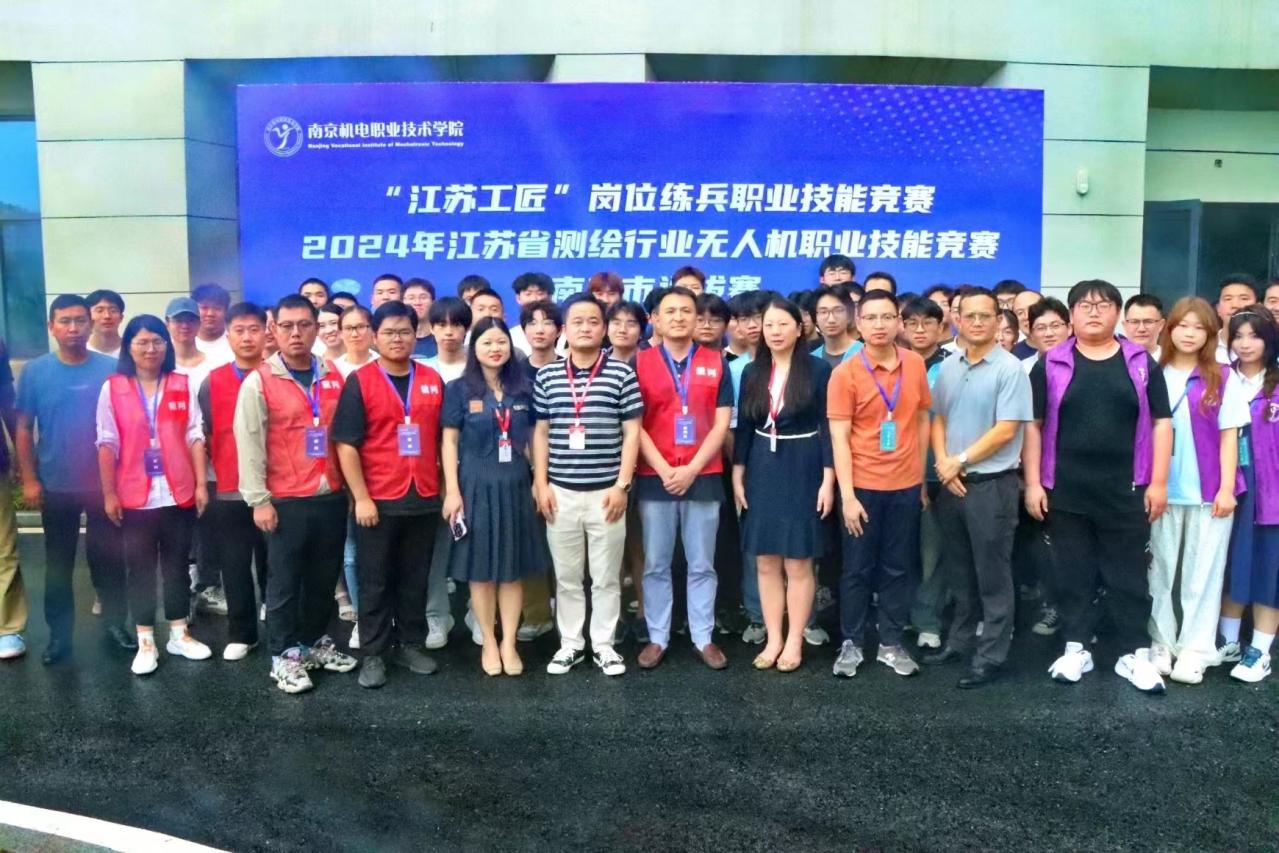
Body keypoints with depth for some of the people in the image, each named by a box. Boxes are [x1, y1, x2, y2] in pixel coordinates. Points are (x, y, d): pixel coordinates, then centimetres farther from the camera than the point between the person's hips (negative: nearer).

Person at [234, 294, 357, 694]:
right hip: (286, 501, -4)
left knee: (324, 578, 15)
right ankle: (284, 655, 18)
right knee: (284, 582, 6)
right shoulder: (259, 382, -5)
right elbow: (248, 444, -7)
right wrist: (258, 499, -10)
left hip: (332, 497, 4)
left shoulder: (334, 376, 7)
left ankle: (316, 642, 31)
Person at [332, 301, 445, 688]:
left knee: (415, 579, 13)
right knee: (375, 581, 7)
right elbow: (346, 445, -7)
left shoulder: (433, 381, 6)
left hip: (424, 498, 3)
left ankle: (411, 644, 26)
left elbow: (444, 438, 12)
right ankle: (373, 654, 18)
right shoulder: (359, 381, -4)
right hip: (378, 500, -3)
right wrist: (361, 497, -12)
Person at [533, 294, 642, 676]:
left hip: (606, 492, -2)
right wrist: (541, 483, 1)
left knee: (606, 576, 8)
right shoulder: (546, 376, 6)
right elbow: (541, 433, 9)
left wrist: (622, 485, -7)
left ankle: (604, 645, 21)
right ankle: (570, 644, 24)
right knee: (566, 576, 11)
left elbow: (632, 432, -2)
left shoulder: (622, 373, -1)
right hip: (561, 493, 2)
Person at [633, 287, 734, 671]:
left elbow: (721, 423, 0)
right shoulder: (639, 363, 2)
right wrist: (664, 471, -11)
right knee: (656, 565, 7)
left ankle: (703, 638, 18)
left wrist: (691, 470, -9)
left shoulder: (716, 363, 5)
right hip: (654, 478, 0)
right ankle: (657, 637, 18)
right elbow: (635, 426, -2)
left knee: (702, 564, 8)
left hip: (704, 477, 1)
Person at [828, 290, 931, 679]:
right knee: (858, 569, 8)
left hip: (906, 485, 3)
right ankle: (851, 644, 21)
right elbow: (839, 438, -11)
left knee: (898, 568, 11)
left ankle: (891, 643, 24)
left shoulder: (915, 365, 1)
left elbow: (922, 419, 11)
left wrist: (922, 476, 10)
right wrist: (847, 496, -15)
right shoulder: (845, 373, -9)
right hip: (863, 487, -3)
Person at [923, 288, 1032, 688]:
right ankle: (959, 641, 29)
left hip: (991, 485, -6)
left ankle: (991, 656, 13)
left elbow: (1006, 430, -15)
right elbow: (937, 420, 10)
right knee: (959, 572, 16)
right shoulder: (947, 368, 8)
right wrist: (942, 464, -6)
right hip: (951, 485, 6)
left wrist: (960, 461, -11)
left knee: (992, 576, 3)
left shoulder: (1010, 369, -10)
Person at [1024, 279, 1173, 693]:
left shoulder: (1141, 363, 5)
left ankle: (1136, 654, 18)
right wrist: (1033, 482, -4)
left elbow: (1160, 422, 6)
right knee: (1073, 574, 9)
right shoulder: (1051, 365, 2)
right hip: (1066, 492, 0)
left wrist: (1158, 481, 0)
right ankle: (1076, 648, 21)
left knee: (1128, 575, 8)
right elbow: (1033, 425, 2)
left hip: (1126, 491, 0)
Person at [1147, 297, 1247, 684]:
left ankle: (1195, 650, 13)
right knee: (1161, 570, 8)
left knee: (1202, 572, 5)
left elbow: (1229, 436, -1)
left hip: (1209, 491, -1)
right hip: (1165, 490, 1)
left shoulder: (1222, 378, 0)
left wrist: (1227, 488, -7)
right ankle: (1161, 643, 19)